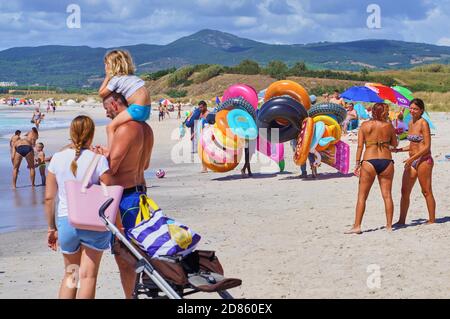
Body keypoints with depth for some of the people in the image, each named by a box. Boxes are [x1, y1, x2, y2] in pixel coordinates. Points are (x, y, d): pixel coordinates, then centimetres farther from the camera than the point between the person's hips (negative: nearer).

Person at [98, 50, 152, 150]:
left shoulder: (116, 79, -2)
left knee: (111, 127, -12)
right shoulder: (130, 76, 23)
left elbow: (101, 93, 2)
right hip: (146, 108, 10)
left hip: (137, 108, -10)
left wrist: (107, 78, 11)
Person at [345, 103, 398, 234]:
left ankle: (357, 226, -1)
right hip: (386, 161, 1)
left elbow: (360, 146, -3)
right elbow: (395, 144, 13)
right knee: (387, 195, 8)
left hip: (369, 162, -1)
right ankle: (389, 225, 9)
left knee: (362, 196, 4)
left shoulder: (365, 125, 2)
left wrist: (357, 163, -1)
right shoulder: (389, 126, 3)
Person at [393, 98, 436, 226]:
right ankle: (402, 220, 13)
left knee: (426, 191, -1)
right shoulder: (411, 123, 13)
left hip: (424, 160, -8)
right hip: (412, 161, 8)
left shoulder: (423, 123, -11)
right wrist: (399, 149, 10)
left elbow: (427, 147, -15)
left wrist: (412, 158, -18)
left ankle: (432, 220, 7)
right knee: (405, 191, 7)